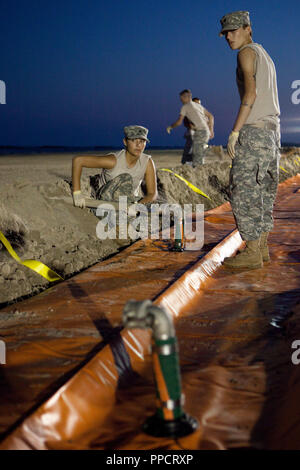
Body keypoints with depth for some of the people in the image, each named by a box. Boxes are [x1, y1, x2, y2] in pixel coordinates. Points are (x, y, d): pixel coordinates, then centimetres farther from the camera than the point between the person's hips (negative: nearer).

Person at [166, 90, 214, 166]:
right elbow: (211, 116, 22)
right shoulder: (198, 105, 22)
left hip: (200, 132, -8)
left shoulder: (185, 107, 1)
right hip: (206, 131, 8)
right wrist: (211, 130, 22)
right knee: (195, 154, 15)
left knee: (197, 157, -9)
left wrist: (170, 127, 15)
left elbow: (179, 122, -2)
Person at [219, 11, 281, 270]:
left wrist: (234, 132, -19)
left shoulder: (247, 52, -5)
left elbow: (251, 93, -18)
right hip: (272, 130, 10)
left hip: (254, 130, -10)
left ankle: (253, 253, -7)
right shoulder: (266, 58, 23)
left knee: (244, 190, -8)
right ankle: (262, 248, 16)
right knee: (263, 190, 12)